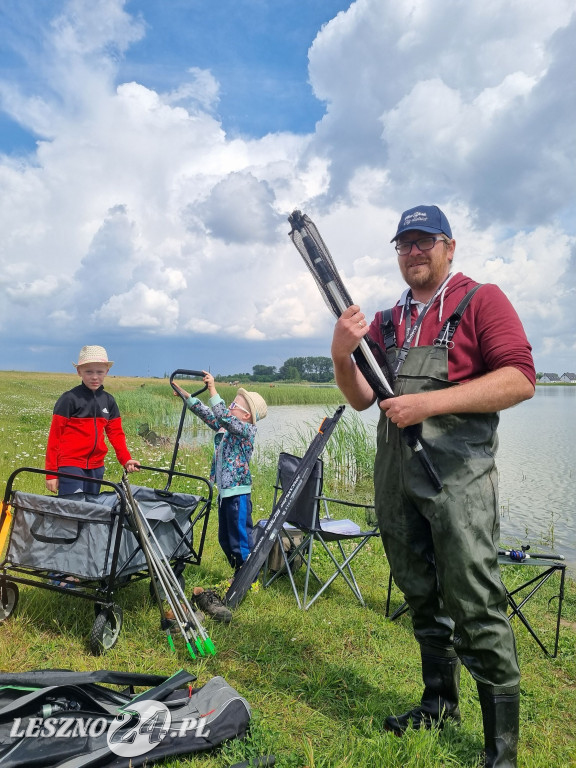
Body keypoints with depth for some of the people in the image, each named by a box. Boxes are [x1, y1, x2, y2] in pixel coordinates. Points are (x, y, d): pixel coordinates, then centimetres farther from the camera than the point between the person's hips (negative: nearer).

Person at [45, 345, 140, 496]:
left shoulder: (108, 401, 8)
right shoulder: (69, 399, -8)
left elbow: (116, 433, 10)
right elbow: (55, 436, -6)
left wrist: (126, 459, -4)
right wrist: (51, 472, -7)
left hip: (96, 467, 6)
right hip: (70, 465, -5)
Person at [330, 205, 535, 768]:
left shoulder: (481, 300, 0)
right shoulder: (385, 321, 16)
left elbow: (520, 379, -12)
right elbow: (362, 399, 13)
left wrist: (430, 402, -20)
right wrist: (342, 356, -7)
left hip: (457, 474, -5)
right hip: (394, 475, 6)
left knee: (474, 607, -2)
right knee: (422, 600, 17)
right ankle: (440, 703, 35)